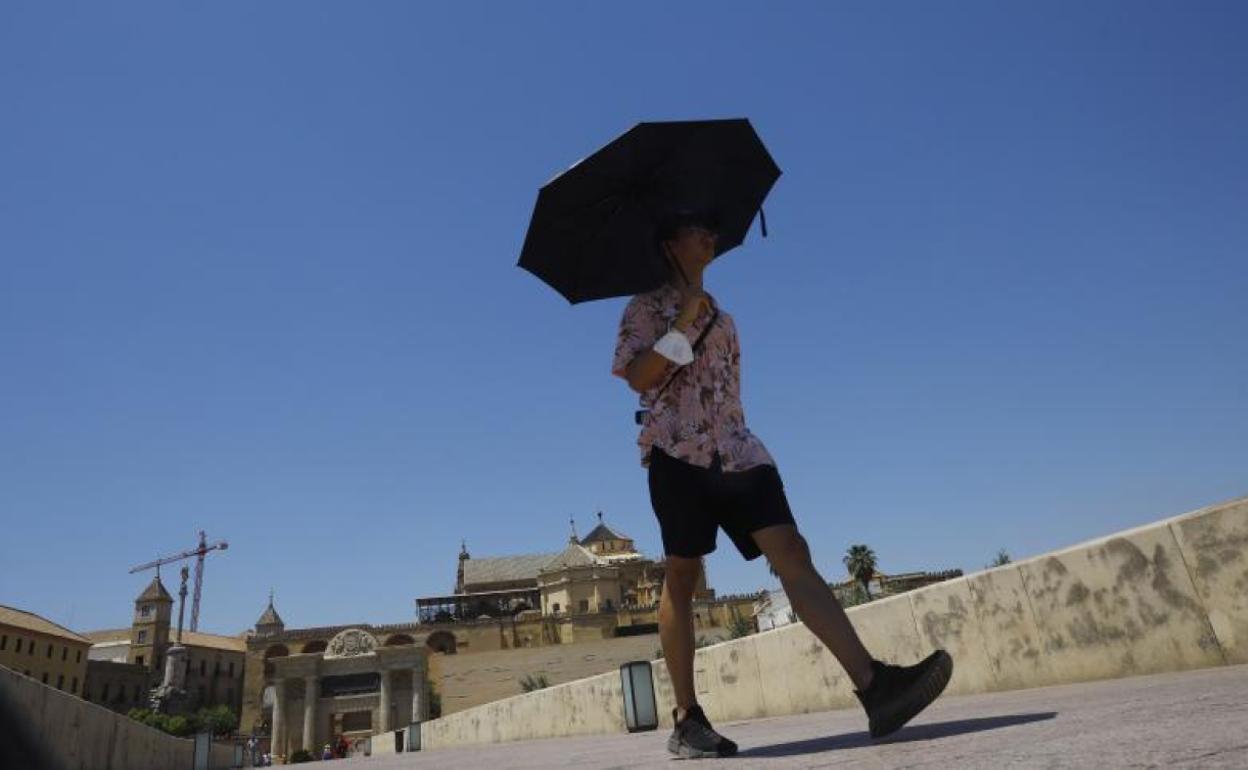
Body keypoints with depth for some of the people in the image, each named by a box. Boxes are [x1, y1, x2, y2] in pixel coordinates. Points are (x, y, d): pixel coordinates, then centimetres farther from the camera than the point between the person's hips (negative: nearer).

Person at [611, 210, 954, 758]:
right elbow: (637, 377, -5)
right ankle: (686, 719, 3)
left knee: (792, 553, -13)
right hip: (677, 448, -5)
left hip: (735, 449, 5)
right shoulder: (646, 306, 10)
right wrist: (683, 324, -9)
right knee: (682, 576, -4)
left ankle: (873, 685, -23)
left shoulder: (721, 317, 28)